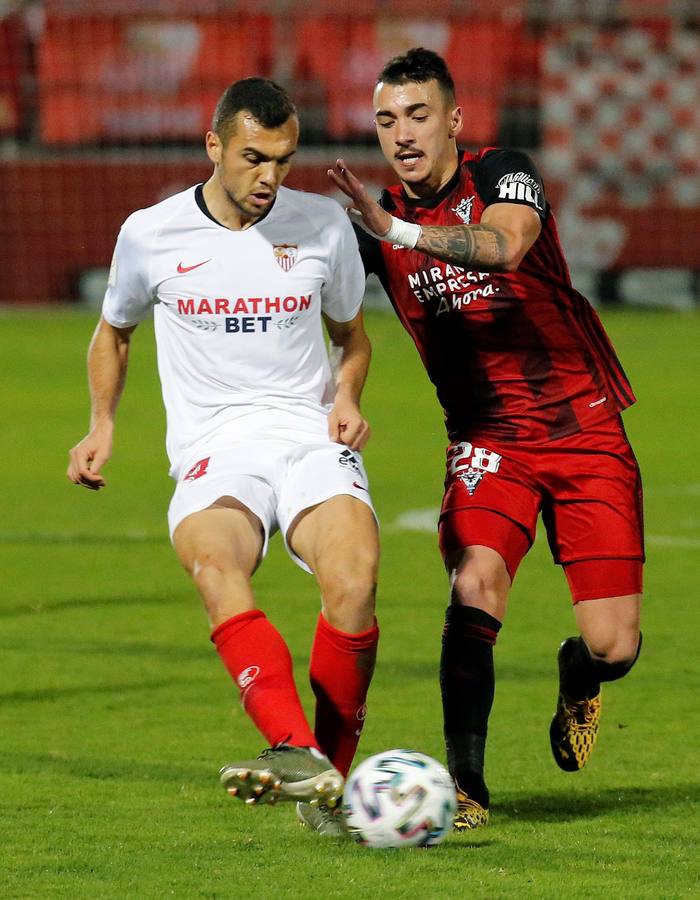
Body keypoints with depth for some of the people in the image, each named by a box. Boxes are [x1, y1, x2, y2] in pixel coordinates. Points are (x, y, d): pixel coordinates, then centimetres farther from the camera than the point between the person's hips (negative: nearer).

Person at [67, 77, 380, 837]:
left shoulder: (323, 225, 6)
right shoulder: (150, 234, 4)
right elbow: (114, 331, 23)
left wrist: (347, 398, 2)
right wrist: (101, 424, 9)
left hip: (312, 442, 1)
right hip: (214, 453, -1)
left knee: (354, 581, -30)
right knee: (212, 563, -36)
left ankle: (330, 780, -14)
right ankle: (297, 753, -51)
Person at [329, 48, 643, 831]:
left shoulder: (501, 176, -10)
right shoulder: (377, 221, 2)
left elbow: (506, 244, -32)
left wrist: (399, 231, -45)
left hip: (586, 429, -2)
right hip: (487, 440, 2)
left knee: (612, 648, -7)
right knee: (475, 590, -25)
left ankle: (577, 678, 31)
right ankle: (465, 785, -18)